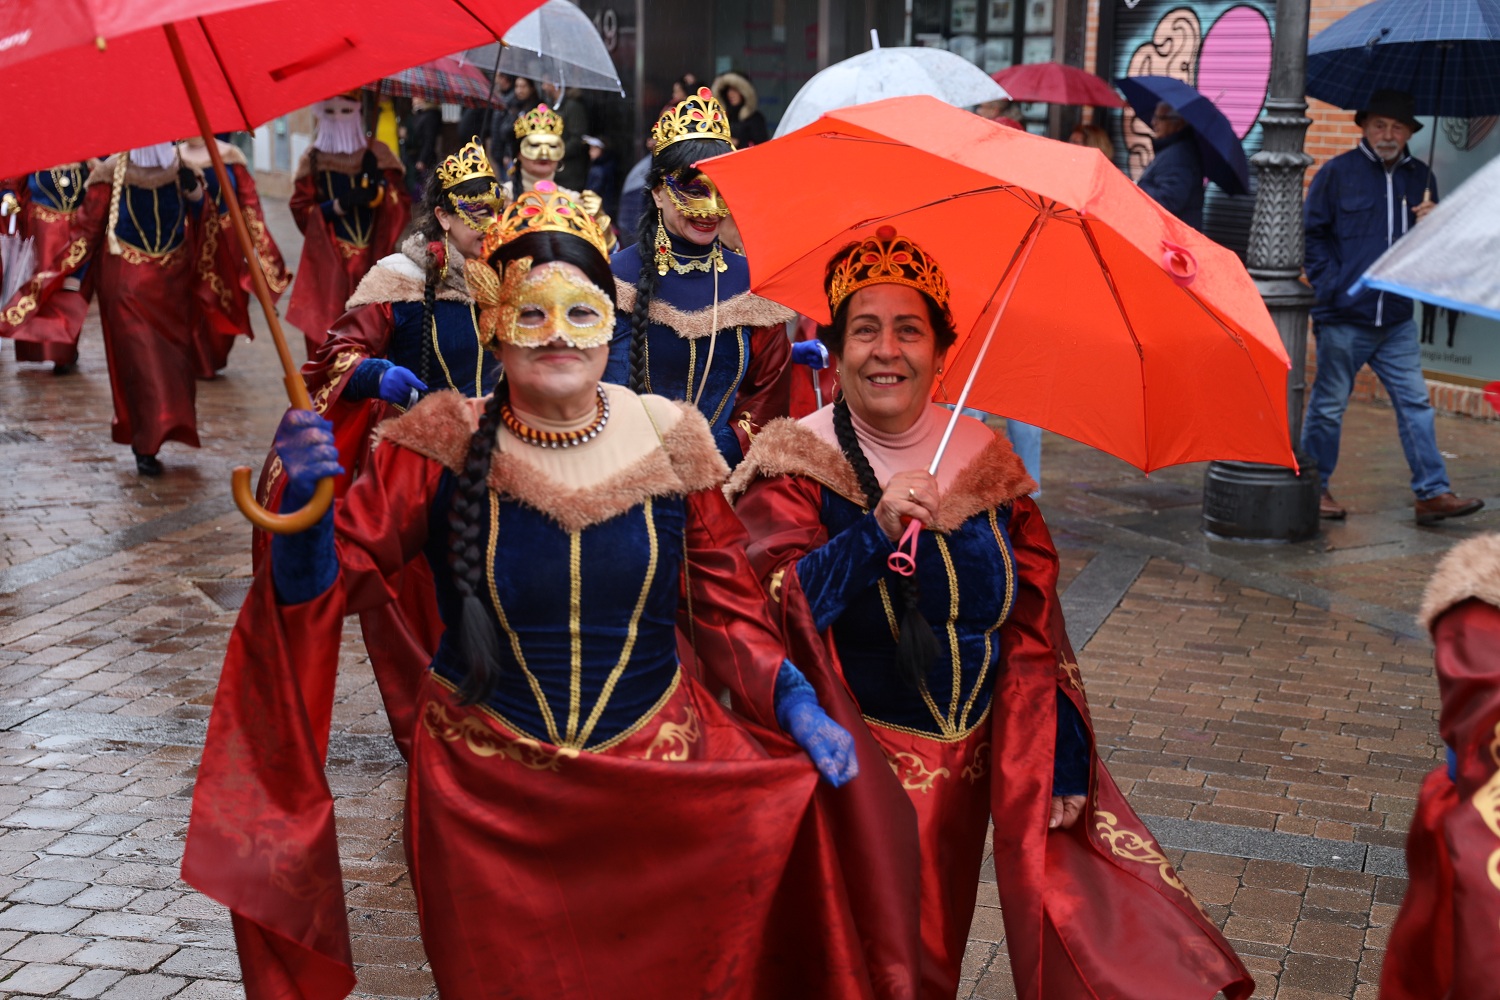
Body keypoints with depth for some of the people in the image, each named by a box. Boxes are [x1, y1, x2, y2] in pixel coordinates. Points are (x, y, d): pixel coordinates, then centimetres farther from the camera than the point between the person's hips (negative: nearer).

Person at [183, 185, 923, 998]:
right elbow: (334, 579, -10)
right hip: (486, 798, 0)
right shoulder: (441, 447, -9)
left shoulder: (670, 441, -6)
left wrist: (795, 704, -10)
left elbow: (725, 609, 2)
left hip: (655, 785, 1)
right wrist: (306, 501, -29)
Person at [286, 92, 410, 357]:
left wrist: (378, 189, -16)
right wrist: (338, 205, -13)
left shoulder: (377, 154, 6)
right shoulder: (313, 159, 7)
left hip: (373, 257, 0)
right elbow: (300, 210, 3)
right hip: (329, 260, 0)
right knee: (329, 325, -5)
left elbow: (402, 206, 4)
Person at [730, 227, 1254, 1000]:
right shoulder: (795, 466, -8)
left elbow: (1033, 631, 3)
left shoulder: (987, 461, 1)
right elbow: (775, 608, -21)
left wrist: (1059, 767, -1)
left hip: (975, 759, 3)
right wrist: (873, 533, -33)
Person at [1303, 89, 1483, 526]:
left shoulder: (1420, 177, 11)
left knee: (1416, 404, 2)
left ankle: (1432, 493, 5)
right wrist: (1330, 285, -9)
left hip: (1397, 321, 4)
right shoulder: (1337, 172, -1)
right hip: (1344, 318, -4)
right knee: (1328, 406, 4)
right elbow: (1311, 234, 0)